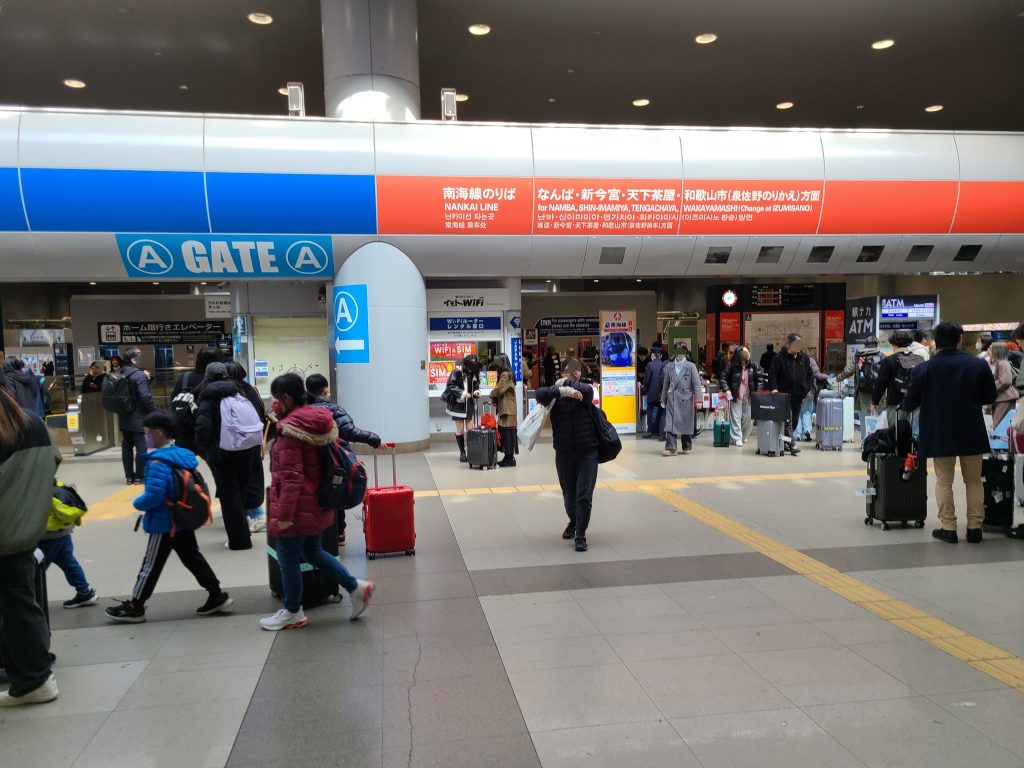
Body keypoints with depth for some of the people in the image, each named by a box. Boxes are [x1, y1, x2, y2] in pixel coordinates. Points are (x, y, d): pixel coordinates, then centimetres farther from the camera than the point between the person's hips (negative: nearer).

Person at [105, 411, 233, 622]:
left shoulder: (158, 464, -22)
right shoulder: (185, 456, 4)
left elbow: (153, 496, -28)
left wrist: (137, 503, -7)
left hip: (163, 525, -8)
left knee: (151, 566, 6)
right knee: (193, 559, 14)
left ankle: (135, 607, 20)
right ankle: (217, 596, 15)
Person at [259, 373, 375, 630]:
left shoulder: (290, 428, -21)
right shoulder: (318, 420, 5)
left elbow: (291, 477, -23)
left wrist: (284, 514, -20)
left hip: (298, 506, -9)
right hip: (316, 502, 9)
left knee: (288, 559, 8)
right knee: (312, 552, 21)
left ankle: (293, 613, 23)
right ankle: (356, 586, 18)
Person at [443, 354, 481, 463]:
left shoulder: (474, 373, 4)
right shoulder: (457, 371, -12)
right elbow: (450, 386, -14)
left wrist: (476, 392, -6)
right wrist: (462, 393, -24)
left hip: (470, 404, 4)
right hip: (457, 404, -4)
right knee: (460, 430, 4)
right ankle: (462, 453, 14)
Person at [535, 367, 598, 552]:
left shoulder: (585, 392, 2)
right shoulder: (555, 393, 1)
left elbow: (586, 389, -23)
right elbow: (540, 394, -20)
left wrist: (566, 383, -9)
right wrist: (563, 391, -31)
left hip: (587, 451, -1)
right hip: (564, 452, 2)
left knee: (584, 496, -8)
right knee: (569, 495, 16)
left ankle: (580, 536, 3)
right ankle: (573, 522, 44)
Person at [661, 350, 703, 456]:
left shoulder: (691, 366, 0)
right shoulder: (669, 366, 8)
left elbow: (697, 383, -5)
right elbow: (665, 384, 15)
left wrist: (698, 399, -13)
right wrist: (663, 399, 16)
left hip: (686, 399, -2)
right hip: (672, 399, 2)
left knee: (687, 424, 6)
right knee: (670, 423, -7)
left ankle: (687, 447, 20)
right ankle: (671, 448, -8)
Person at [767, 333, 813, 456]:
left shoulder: (804, 358, 8)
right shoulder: (780, 358, -6)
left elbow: (809, 375, 15)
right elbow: (772, 374, -6)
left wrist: (807, 388, 2)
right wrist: (774, 388, -18)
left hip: (798, 395, 6)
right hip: (784, 394, -5)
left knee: (795, 421, 11)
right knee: (788, 420, -13)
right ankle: (792, 443, -16)